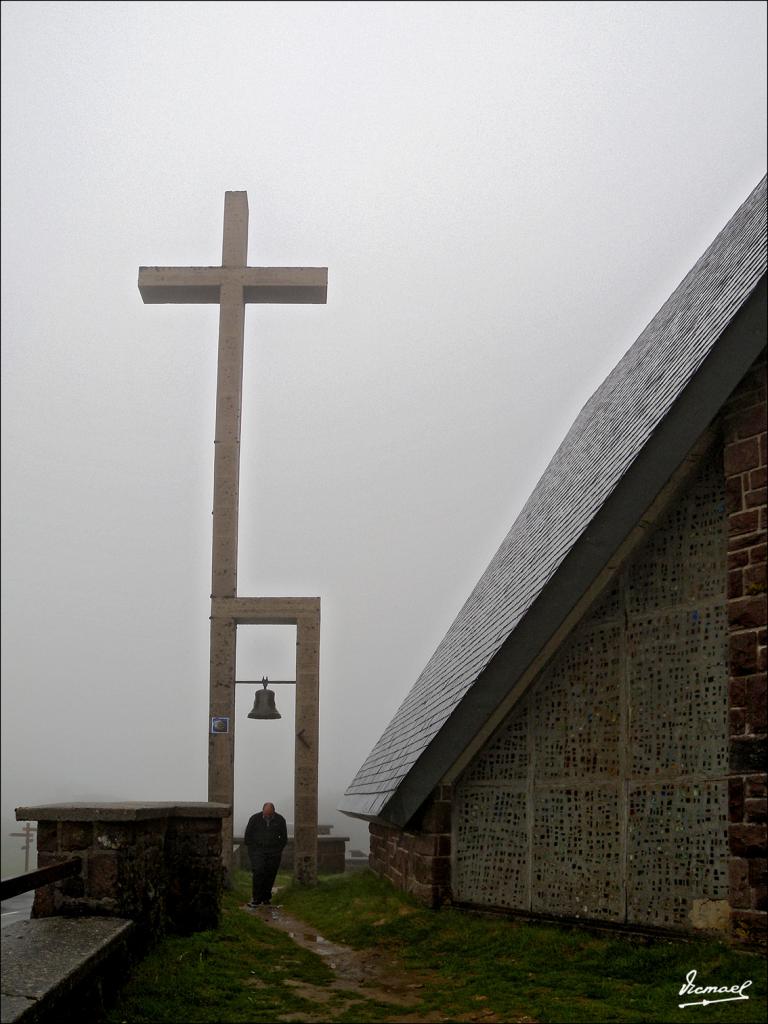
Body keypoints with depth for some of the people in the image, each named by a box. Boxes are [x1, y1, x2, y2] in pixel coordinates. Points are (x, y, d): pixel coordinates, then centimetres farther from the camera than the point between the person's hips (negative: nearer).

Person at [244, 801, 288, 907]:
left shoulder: (280, 820, 4)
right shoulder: (254, 819, 0)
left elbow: (284, 837, 14)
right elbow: (248, 836, 7)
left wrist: (279, 850, 8)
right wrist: (252, 850, 2)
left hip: (274, 854, 2)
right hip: (258, 851, -2)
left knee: (270, 876, 0)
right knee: (258, 873, -15)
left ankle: (267, 898, 13)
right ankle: (257, 899, -11)